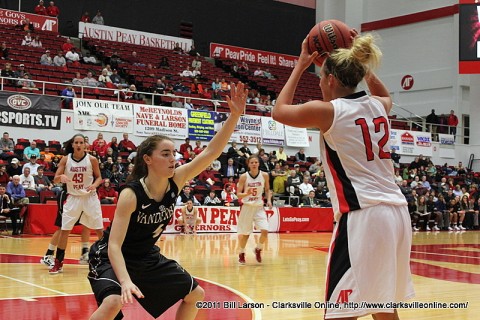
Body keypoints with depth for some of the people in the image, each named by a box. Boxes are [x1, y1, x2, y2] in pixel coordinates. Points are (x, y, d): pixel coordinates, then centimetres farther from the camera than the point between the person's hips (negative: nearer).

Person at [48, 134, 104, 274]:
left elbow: (99, 177, 3)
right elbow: (55, 180, -5)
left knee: (99, 230, 1)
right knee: (64, 230, -2)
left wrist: (94, 185, -19)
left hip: (90, 197, -1)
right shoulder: (65, 159, -5)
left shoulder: (92, 159, -7)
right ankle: (58, 263, 7)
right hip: (73, 197, 1)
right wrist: (61, 177, -28)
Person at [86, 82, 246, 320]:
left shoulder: (175, 181, -13)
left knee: (195, 294, 12)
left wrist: (234, 115, -29)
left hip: (147, 256, 7)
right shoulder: (131, 194, -29)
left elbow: (211, 152, -18)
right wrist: (125, 280, -47)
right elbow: (114, 245, -31)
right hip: (112, 257, -7)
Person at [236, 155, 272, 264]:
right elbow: (238, 194, -8)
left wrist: (269, 200, -4)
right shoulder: (244, 176, -10)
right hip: (247, 207, -1)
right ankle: (241, 253, 31)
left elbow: (267, 189, 12)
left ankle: (258, 249, 14)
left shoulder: (264, 175, -4)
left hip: (259, 207, 1)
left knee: (265, 231, -15)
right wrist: (247, 194, -27)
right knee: (244, 233, 6)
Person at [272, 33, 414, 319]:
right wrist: (359, 62, 31)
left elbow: (279, 111, 14)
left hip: (362, 216, -7)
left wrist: (301, 66, 19)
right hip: (397, 211, 8)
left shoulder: (326, 111, -5)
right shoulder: (378, 106, 12)